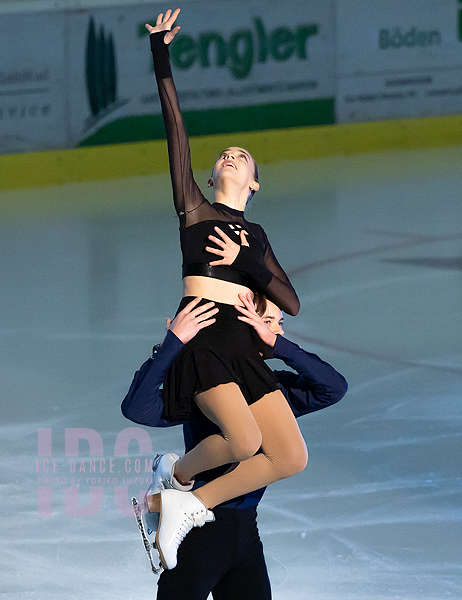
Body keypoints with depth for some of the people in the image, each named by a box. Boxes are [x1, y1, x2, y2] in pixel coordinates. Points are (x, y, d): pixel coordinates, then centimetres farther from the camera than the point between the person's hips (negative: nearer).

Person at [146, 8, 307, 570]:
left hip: (245, 349, 6)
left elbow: (292, 303, 13)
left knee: (292, 457, -7)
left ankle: (190, 505, 4)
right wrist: (160, 55, -3)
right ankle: (178, 471, 4)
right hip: (202, 338, -6)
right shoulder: (194, 208, 11)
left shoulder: (255, 235, 23)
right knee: (245, 442, -27)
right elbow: (176, 130, 3)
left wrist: (245, 261, -1)